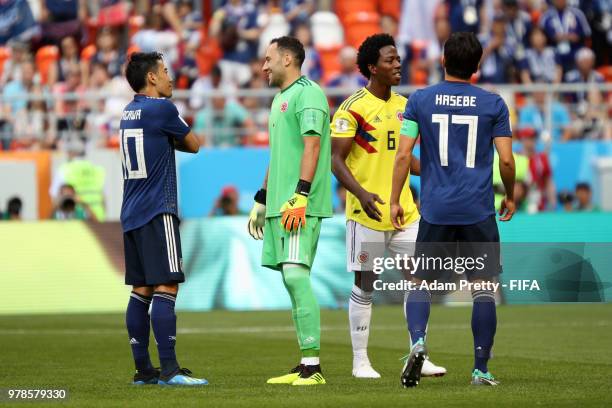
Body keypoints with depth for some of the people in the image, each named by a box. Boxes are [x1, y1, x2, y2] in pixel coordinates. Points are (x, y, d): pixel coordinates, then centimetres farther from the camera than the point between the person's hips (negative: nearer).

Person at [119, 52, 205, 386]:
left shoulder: (129, 113, 15)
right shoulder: (162, 109, -9)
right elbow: (193, 145, 4)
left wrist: (170, 139, 7)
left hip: (132, 215, 9)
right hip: (158, 212, -9)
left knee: (141, 290, 9)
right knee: (165, 288, -11)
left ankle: (143, 369, 10)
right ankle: (169, 369, -16)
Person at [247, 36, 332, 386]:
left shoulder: (308, 93, -8)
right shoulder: (280, 98, 22)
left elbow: (312, 146, -17)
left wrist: (299, 196, -24)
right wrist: (261, 201, 29)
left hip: (300, 206, -10)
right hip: (279, 205, 10)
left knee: (296, 275, -15)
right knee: (293, 280, 7)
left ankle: (313, 366, -16)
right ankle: (306, 366, 9)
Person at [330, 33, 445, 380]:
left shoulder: (403, 105, 12)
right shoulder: (353, 107, -10)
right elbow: (337, 159, -12)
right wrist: (361, 193, -26)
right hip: (368, 212, -6)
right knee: (365, 287, 1)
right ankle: (360, 361, 10)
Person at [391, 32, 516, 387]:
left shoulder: (420, 101, 2)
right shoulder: (494, 104, 1)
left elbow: (404, 155, -2)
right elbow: (506, 160, -1)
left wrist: (395, 201, 7)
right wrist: (510, 197, 16)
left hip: (435, 210, 1)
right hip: (479, 211, -1)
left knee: (421, 281, 10)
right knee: (484, 286, 5)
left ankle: (418, 341, -17)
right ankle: (481, 369, 4)